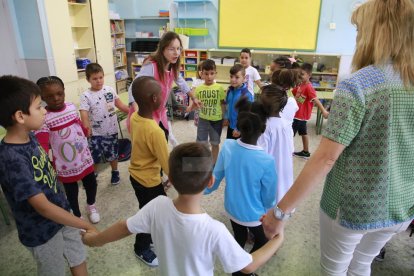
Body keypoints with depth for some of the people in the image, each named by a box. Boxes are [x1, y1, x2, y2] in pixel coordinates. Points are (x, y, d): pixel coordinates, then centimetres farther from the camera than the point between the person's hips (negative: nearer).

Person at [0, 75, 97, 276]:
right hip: (41, 231, -6)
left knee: (78, 259, 22)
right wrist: (88, 226, -28)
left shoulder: (30, 137, -6)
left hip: (62, 214, 7)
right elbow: (43, 207, -31)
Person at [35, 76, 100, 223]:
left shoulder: (71, 107, -5)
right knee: (71, 191, 15)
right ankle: (77, 216, 41)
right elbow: (42, 144, -27)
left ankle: (91, 206, 51)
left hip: (84, 156, 5)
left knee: (91, 183, 21)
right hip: (65, 163, -5)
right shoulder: (44, 118, -21)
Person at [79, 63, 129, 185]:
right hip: (96, 133, -2)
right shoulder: (86, 96, -12)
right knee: (94, 158, 7)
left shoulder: (109, 90, -2)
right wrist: (86, 126, -40)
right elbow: (84, 114, -22)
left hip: (111, 129, 3)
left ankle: (115, 173, 40)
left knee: (113, 154, 18)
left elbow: (120, 105, 6)